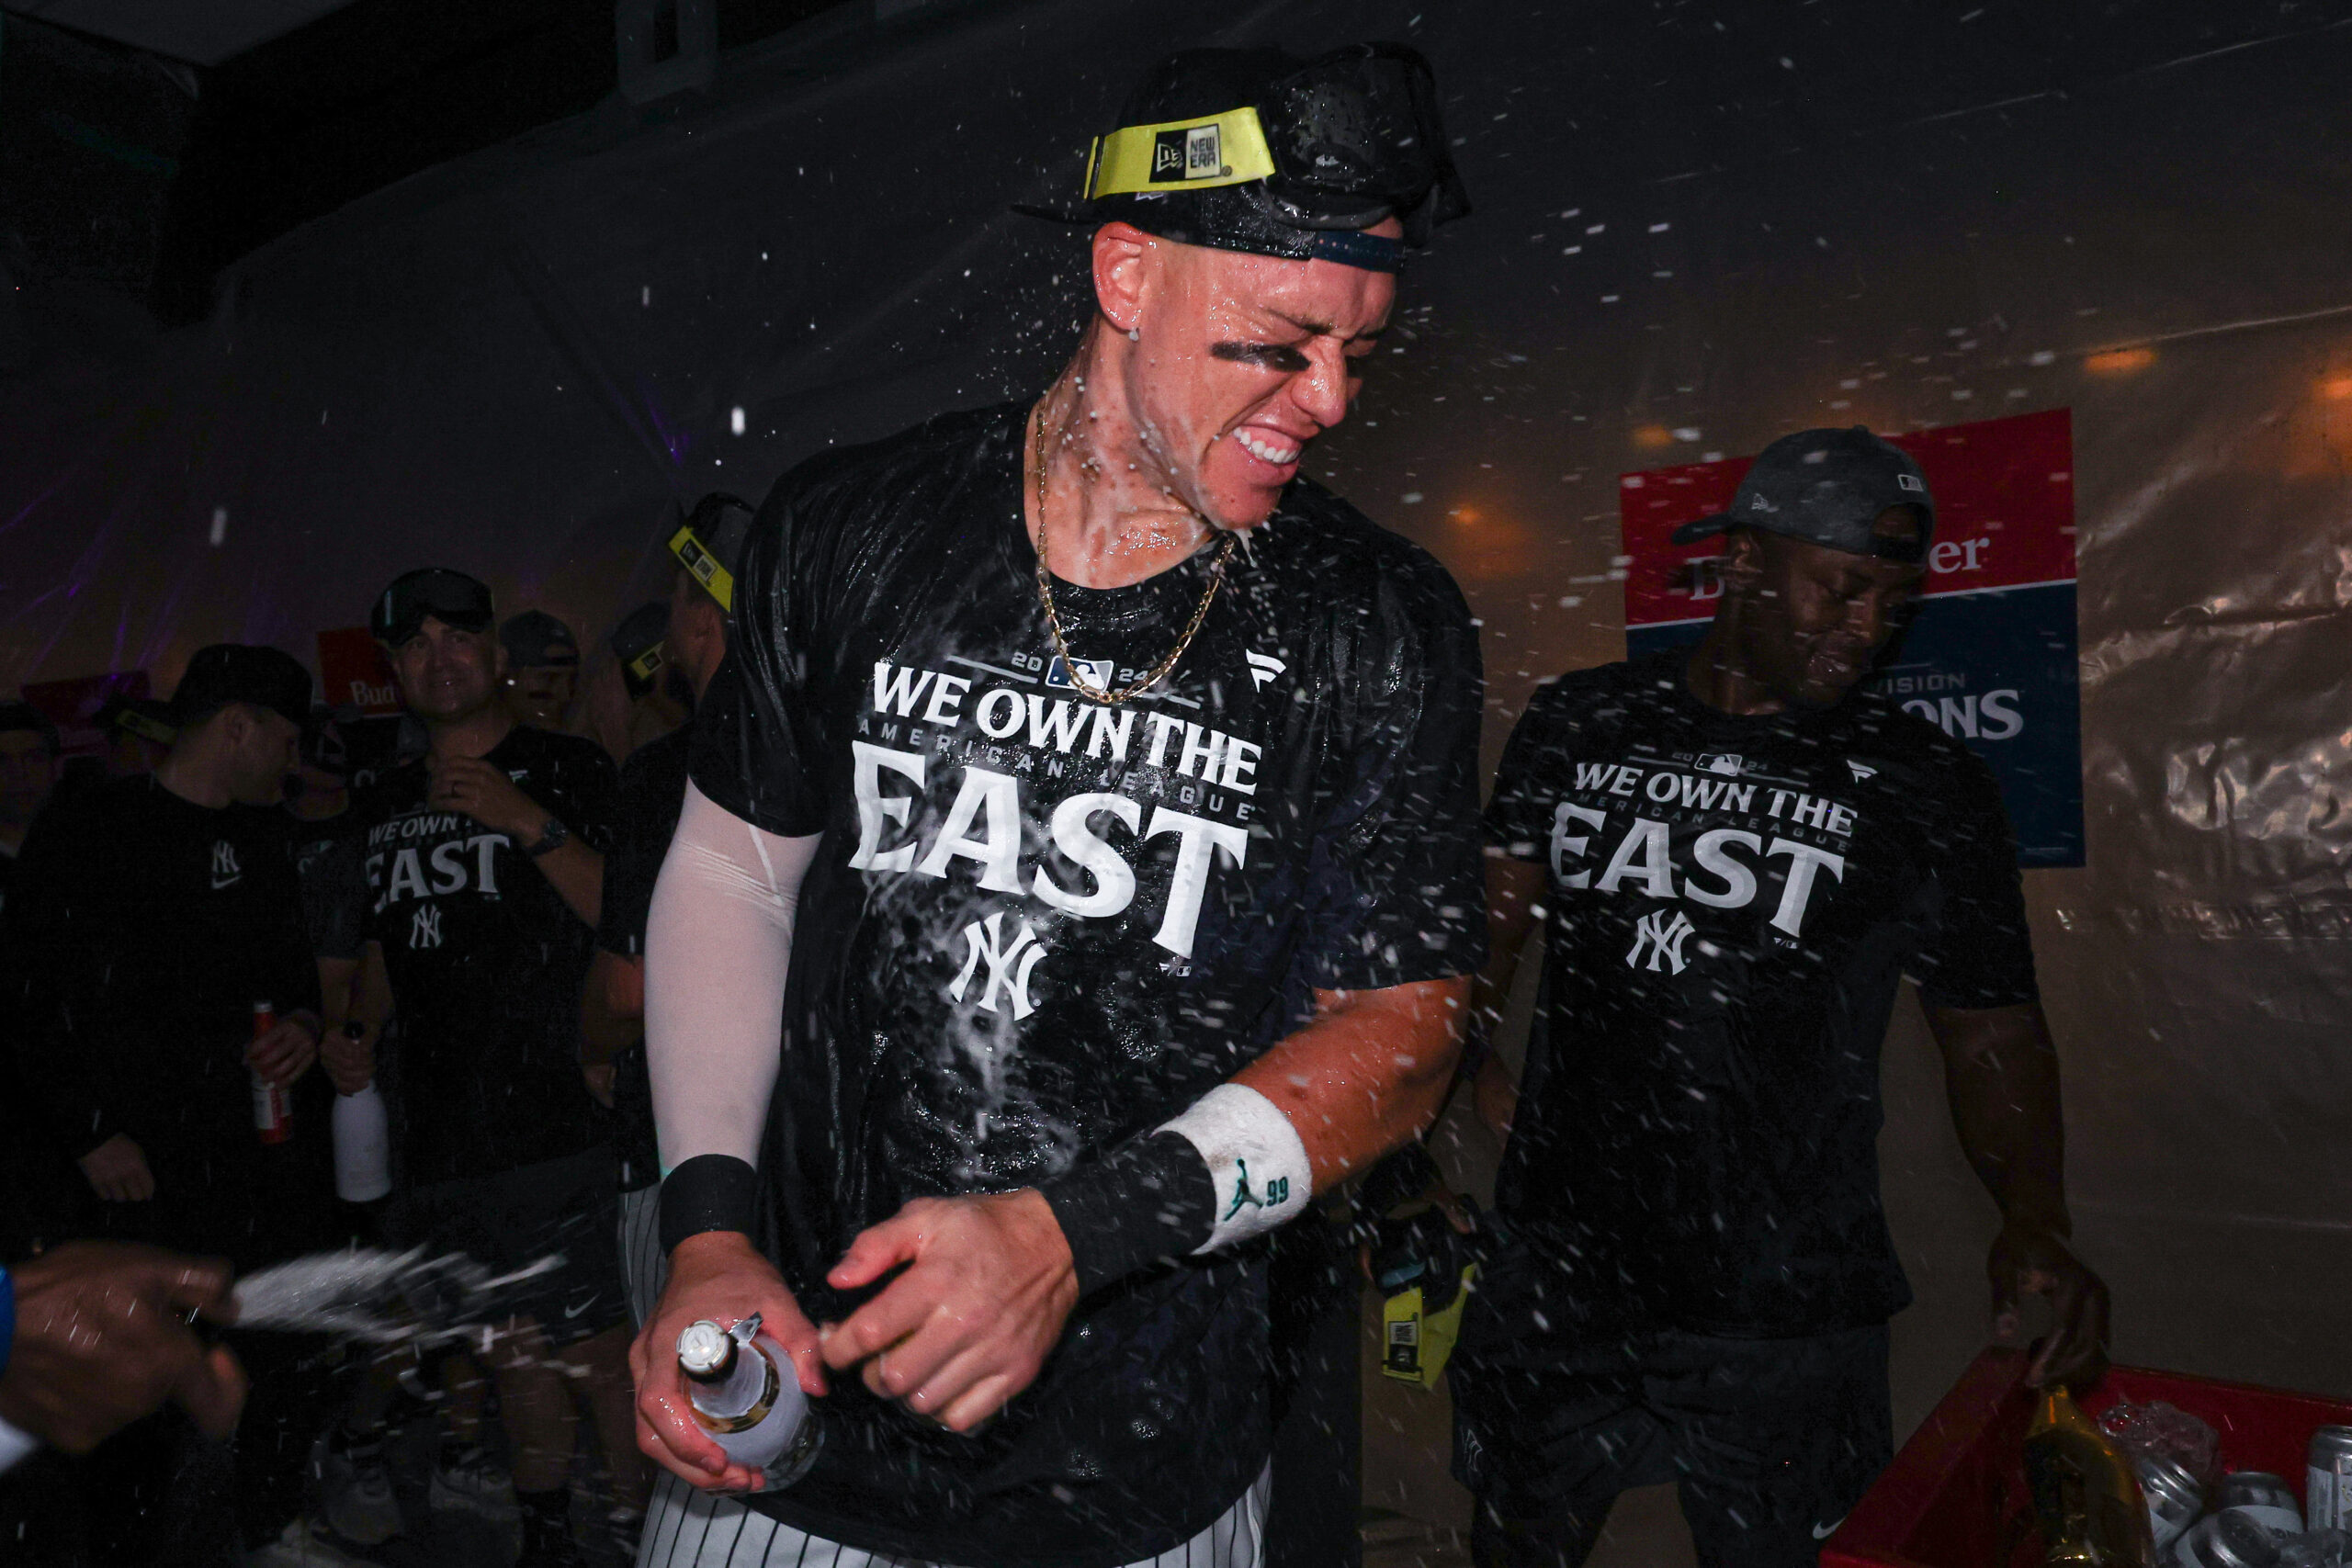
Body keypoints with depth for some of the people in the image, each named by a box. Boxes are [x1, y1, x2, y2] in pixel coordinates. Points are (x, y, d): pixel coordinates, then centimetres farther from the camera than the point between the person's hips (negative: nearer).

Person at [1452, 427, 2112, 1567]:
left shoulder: (1925, 788, -1)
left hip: (1781, 1314, -1)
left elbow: (1992, 1028, 1)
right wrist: (1460, 1052, -9)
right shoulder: (1576, 726, 3)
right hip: (1555, 1270, 2)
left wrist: (2033, 1222, -14)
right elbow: (1494, 910, 7)